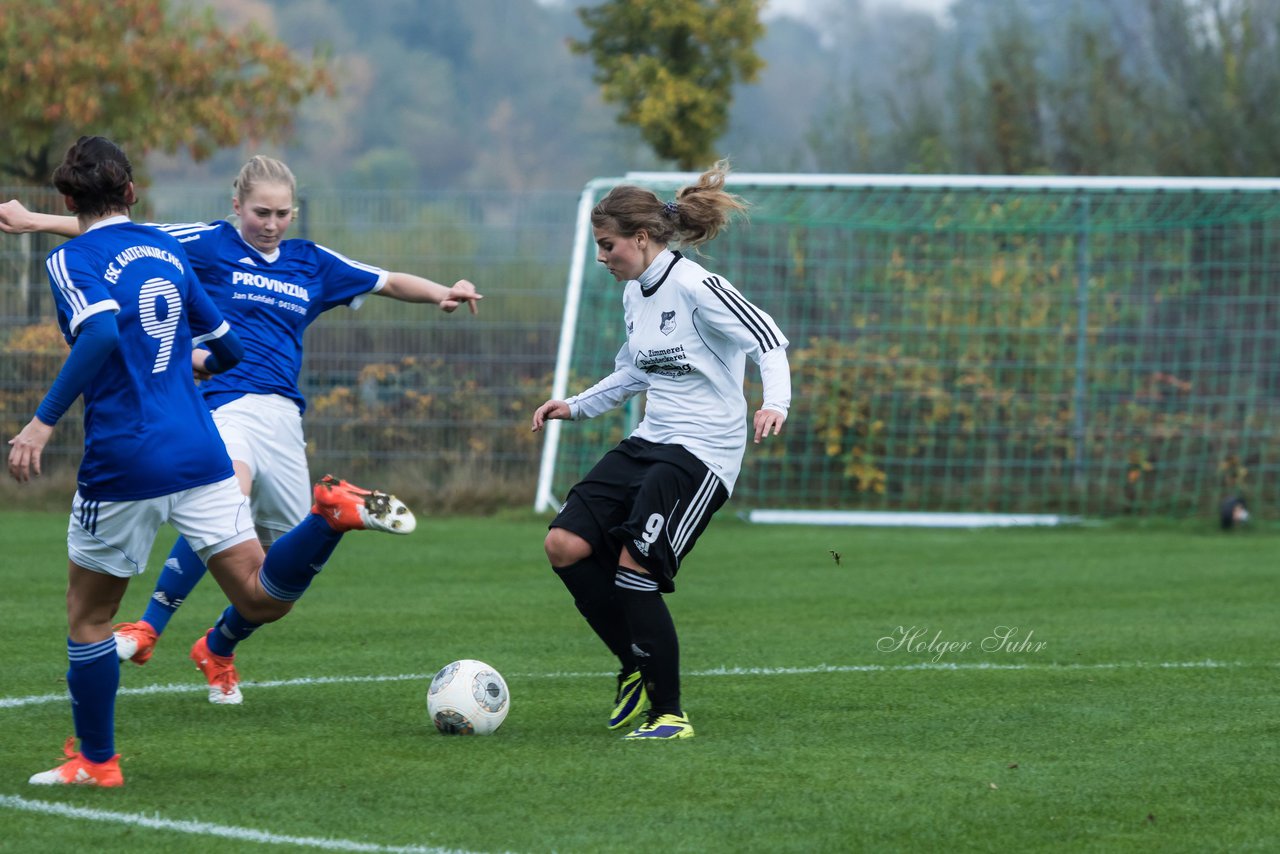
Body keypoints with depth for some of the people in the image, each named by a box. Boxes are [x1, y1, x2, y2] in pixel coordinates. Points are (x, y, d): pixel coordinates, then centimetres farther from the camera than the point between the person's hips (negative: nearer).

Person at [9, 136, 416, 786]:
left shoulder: (72, 261, -5)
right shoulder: (165, 250, 13)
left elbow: (101, 334, -26)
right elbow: (227, 348, 20)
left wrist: (44, 421, -27)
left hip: (122, 463, -5)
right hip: (199, 451, 5)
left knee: (88, 614, 14)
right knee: (263, 599, 1)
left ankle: (95, 761, 19)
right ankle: (335, 512, -22)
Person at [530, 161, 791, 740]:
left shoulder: (696, 288, -14)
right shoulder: (635, 293, 12)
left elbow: (768, 340, -19)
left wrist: (775, 402, -35)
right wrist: (577, 407, 21)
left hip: (704, 451, -9)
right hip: (649, 441, 9)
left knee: (635, 566, -18)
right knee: (565, 544, -5)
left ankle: (669, 712, -5)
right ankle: (637, 667, 10)